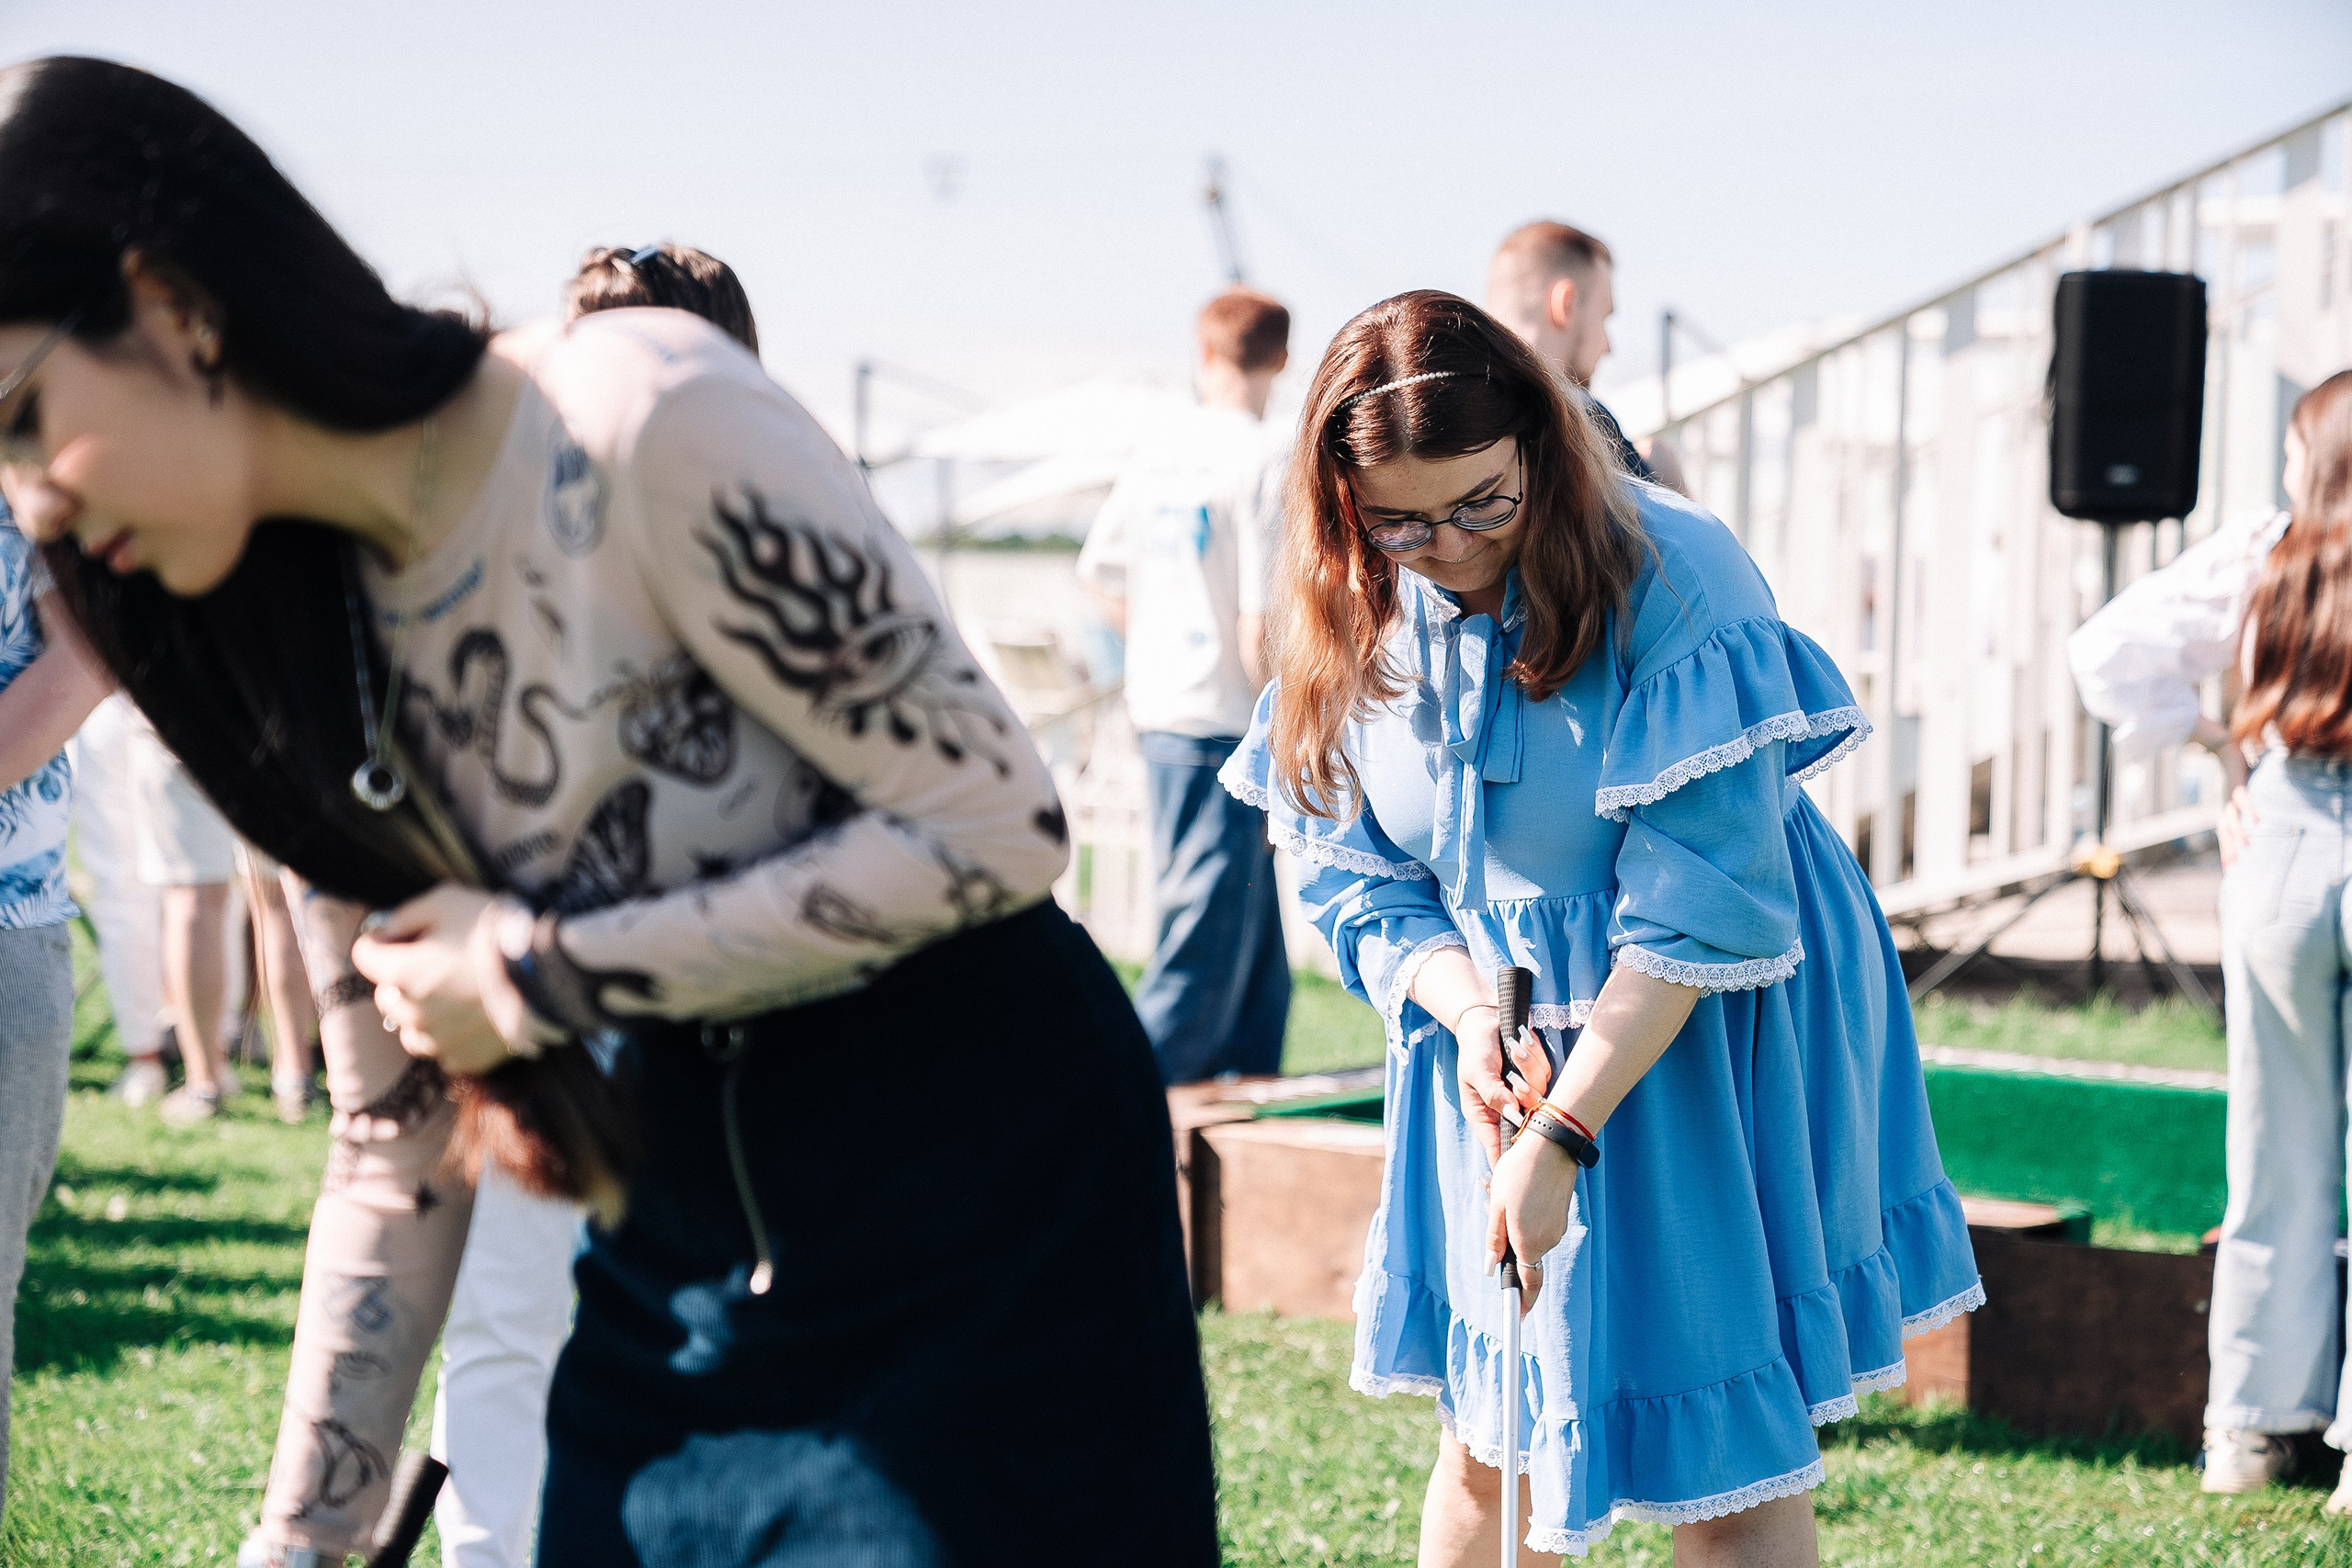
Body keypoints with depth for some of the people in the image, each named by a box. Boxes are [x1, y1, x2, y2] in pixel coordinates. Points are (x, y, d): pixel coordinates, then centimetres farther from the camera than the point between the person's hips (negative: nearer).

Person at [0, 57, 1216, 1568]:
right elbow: (396, 1148, 7)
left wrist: (543, 977, -17)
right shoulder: (312, 630, 2)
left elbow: (993, 830, -20)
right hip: (682, 1252, 7)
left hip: (983, 1206, -7)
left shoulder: (642, 419, -20)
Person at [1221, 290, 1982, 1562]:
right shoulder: (1356, 619, -3)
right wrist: (1466, 1009, -19)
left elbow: (1698, 908, -23)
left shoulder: (1672, 575, -21)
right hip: (1501, 1039, 5)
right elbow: (1360, 883, 2)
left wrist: (1565, 1133, -25)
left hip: (1699, 1042, -5)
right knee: (1485, 1433, 12)